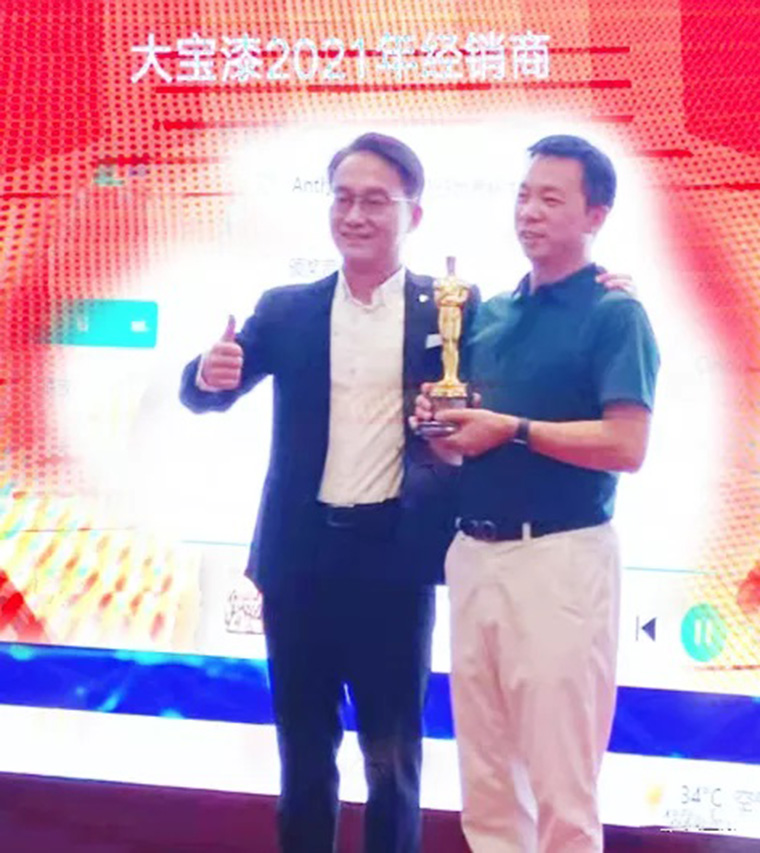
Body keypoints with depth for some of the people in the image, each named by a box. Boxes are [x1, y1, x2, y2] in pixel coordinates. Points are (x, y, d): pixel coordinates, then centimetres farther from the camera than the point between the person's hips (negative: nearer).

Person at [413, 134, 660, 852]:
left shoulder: (614, 313, -6)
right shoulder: (490, 313, 14)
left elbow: (626, 446, -17)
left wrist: (512, 429, -14)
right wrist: (441, 425, -1)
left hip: (559, 557, -7)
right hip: (473, 552, 7)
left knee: (559, 780, 0)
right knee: (484, 772, 14)